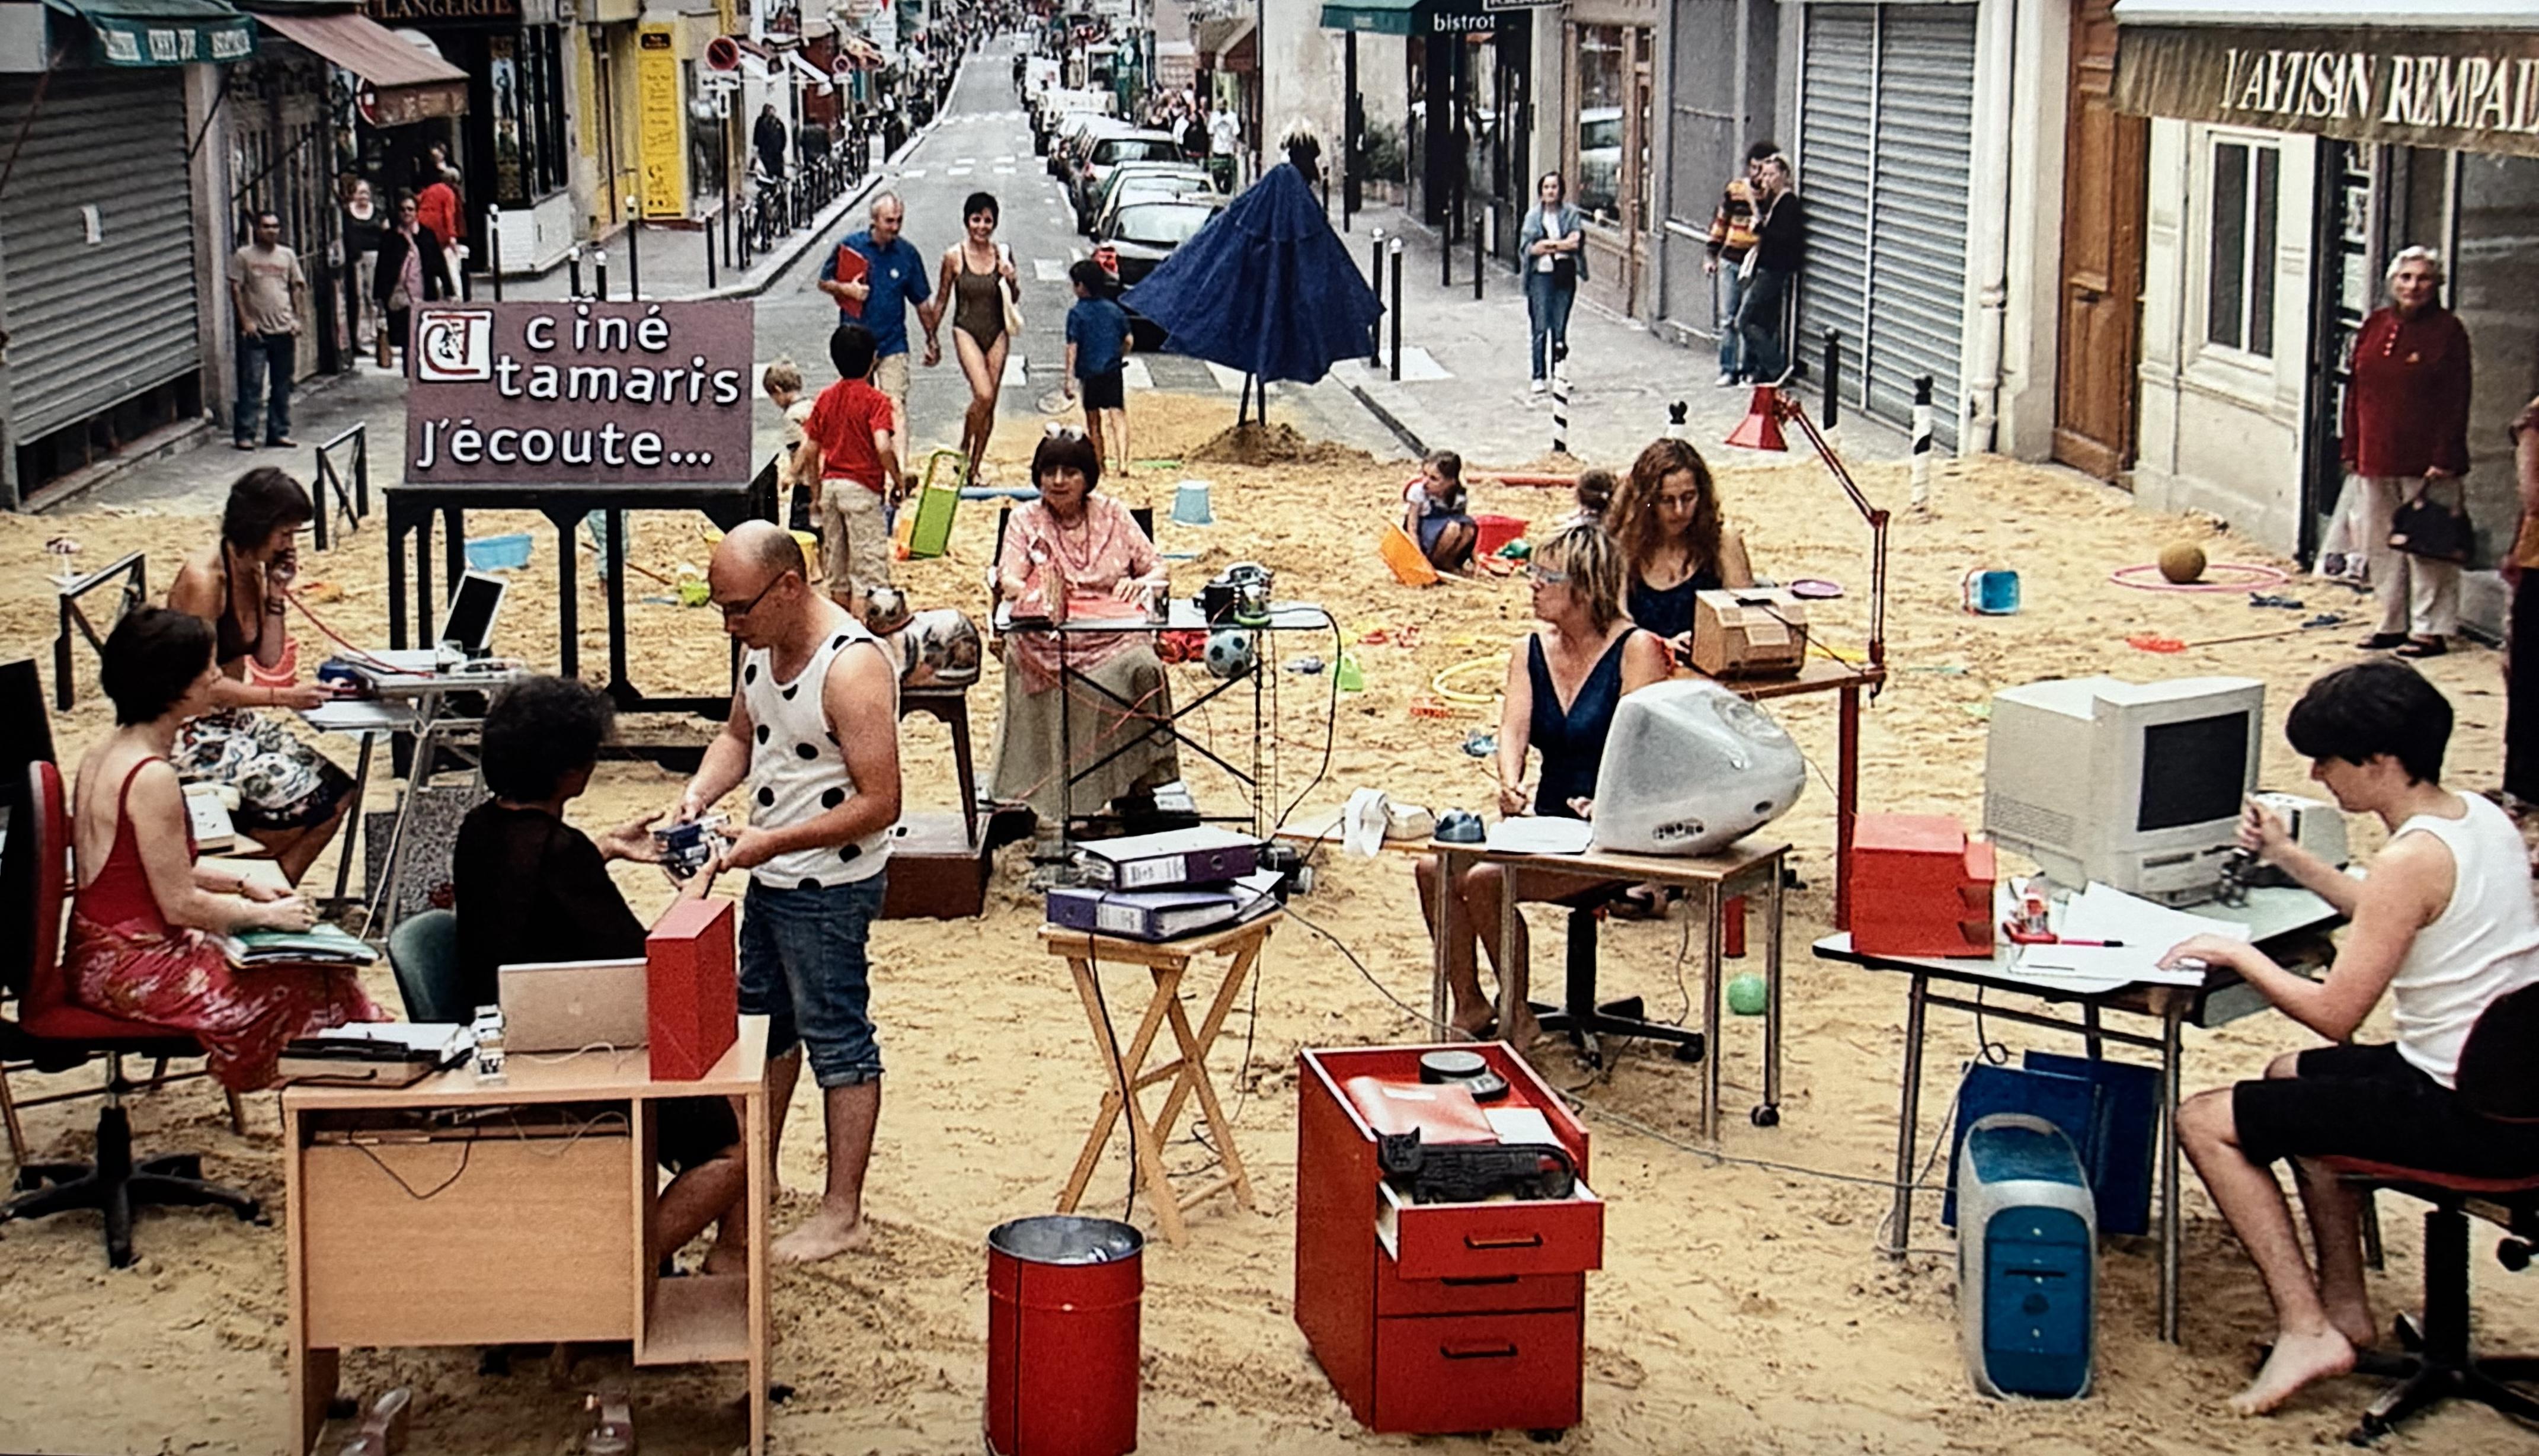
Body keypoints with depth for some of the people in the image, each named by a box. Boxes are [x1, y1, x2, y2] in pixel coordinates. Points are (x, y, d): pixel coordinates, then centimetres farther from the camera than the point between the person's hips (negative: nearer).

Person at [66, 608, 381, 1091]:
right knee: (314, 985, -6)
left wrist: (243, 886, 14)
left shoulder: (106, 753, 7)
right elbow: (180, 904, -20)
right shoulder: (151, 777, -23)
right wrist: (267, 914, -7)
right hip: (132, 971, -10)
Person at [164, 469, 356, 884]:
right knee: (301, 799, -19)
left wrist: (276, 596, -5)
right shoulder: (204, 579, -21)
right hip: (193, 733, -9)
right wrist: (284, 698, -25)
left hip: (235, 721, 9)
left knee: (336, 791, -4)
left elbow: (269, 659, 7)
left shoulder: (257, 571, 4)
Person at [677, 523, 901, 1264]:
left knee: (835, 1038, 1)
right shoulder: (762, 646, 1)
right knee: (764, 1024, 21)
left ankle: (843, 1214, 10)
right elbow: (740, 735, 17)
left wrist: (774, 842, -26)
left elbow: (879, 802, -25)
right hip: (771, 878, 9)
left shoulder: (852, 667, -25)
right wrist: (701, 793, -3)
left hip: (831, 886, -9)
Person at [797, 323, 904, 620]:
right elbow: (883, 447, -22)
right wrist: (897, 481, -8)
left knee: (835, 566, 13)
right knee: (868, 562, -3)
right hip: (862, 487, -6)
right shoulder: (874, 399, -8)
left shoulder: (825, 398, 7)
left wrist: (816, 494, 15)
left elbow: (809, 451, 7)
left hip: (830, 485, 6)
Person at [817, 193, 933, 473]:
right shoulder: (850, 246, -3)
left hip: (893, 343, -1)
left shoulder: (908, 254, 0)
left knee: (896, 404, -16)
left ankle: (901, 469, -24)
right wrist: (845, 289, -14)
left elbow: (921, 301, 9)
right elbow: (824, 282, 7)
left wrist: (932, 339, 13)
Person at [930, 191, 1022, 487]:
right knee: (983, 395, -19)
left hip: (997, 333, 3)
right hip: (967, 331, -3)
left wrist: (1011, 280, -11)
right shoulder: (954, 256, -5)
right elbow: (941, 300, 5)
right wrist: (931, 336, 6)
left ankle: (974, 467, 15)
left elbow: (1014, 299, 10)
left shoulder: (1001, 254, 1)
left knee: (990, 403, 5)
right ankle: (964, 449, 3)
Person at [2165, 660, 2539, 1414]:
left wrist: (2238, 954, -6)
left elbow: (2334, 1014, -20)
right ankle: (2345, 1305, 30)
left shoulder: (2413, 858, -22)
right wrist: (2292, 860, 23)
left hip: (2467, 1119, -10)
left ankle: (2306, 1330, -6)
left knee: (2206, 1121, -4)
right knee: (2295, 1076, 32)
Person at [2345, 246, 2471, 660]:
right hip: (2377, 457, 6)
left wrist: (2445, 458, -14)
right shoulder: (2375, 326, 10)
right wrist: (2351, 448, 10)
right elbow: (2356, 390, 14)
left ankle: (2430, 629, 3)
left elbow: (2456, 402, -8)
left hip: (2425, 462, -6)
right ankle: (2393, 623, 21)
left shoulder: (2447, 330, -5)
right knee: (2382, 546, 11)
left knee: (2428, 544, -3)